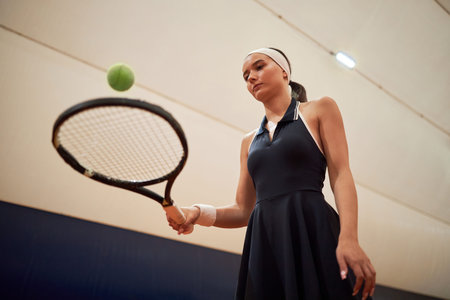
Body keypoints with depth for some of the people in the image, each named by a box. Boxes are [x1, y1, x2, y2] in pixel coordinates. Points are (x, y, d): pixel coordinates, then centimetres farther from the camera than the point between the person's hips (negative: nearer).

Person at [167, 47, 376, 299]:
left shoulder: (320, 109, 10)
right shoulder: (250, 141, 21)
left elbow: (341, 175, -2)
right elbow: (243, 210, 16)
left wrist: (349, 238, -16)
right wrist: (200, 213, -2)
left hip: (313, 233, -3)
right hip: (263, 245, 4)